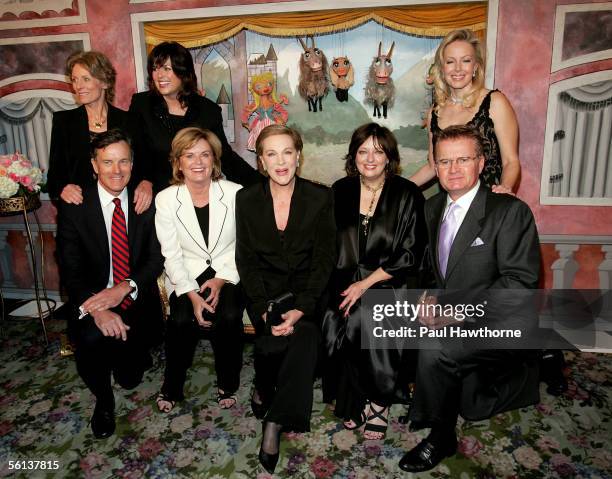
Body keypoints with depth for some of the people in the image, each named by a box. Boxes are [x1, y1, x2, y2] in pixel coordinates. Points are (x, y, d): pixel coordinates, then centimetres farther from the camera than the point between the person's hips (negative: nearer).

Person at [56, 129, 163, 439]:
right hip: (91, 298, 1)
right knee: (89, 338, -28)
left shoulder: (146, 203, -1)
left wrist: (124, 288, -22)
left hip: (136, 298, 0)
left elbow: (156, 258, -4)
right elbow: (70, 271, -10)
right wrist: (96, 309, -27)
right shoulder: (74, 208, -4)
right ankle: (103, 400, 5)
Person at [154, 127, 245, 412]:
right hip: (187, 276, 1)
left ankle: (228, 384, 2)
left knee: (229, 317, -26)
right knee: (181, 320, -25)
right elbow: (172, 255, -4)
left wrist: (222, 280, -14)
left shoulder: (235, 194, -7)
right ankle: (172, 386, 4)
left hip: (229, 273, 0)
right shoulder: (165, 200, -3)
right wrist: (192, 294, -16)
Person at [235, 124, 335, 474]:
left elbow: (325, 259, -5)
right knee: (273, 339, -25)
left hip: (307, 289, 0)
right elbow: (246, 260, 0)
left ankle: (275, 422, -13)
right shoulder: (247, 199, 1)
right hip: (264, 290, 1)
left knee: (305, 334, -28)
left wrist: (301, 309, -18)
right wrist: (264, 308, -14)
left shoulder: (320, 197, -3)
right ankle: (265, 390, 8)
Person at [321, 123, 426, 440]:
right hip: (345, 282, 3)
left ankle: (376, 398, -6)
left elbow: (410, 254, -6)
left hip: (390, 283, -2)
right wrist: (348, 284, -7)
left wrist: (366, 283, -14)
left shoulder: (407, 195, 0)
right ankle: (376, 400, -6)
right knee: (335, 323, -25)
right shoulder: (340, 191, 9)